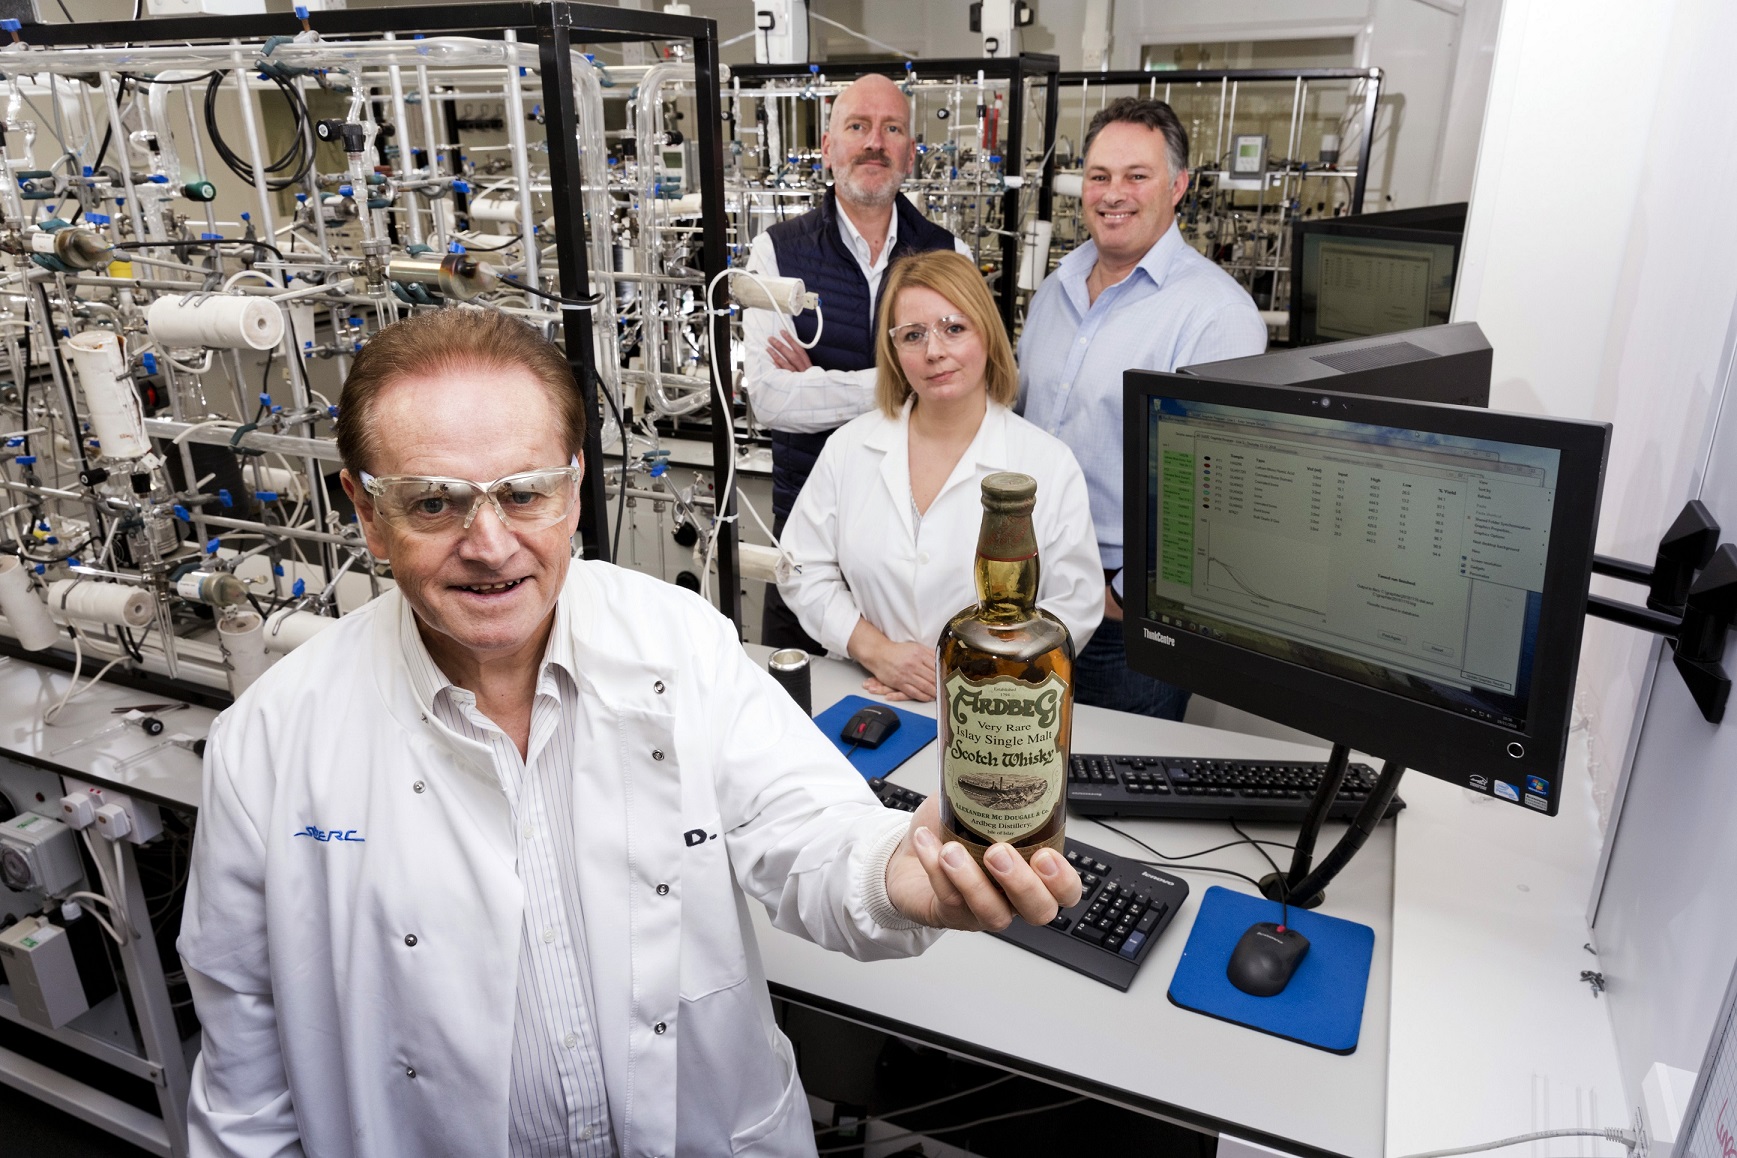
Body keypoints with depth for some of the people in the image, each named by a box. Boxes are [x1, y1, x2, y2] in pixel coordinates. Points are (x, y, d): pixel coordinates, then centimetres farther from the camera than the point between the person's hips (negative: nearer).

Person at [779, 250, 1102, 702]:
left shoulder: (1049, 464, -2)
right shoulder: (850, 448, 6)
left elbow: (1075, 605, -2)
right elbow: (804, 571, 8)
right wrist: (875, 651, -6)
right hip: (864, 698, 1)